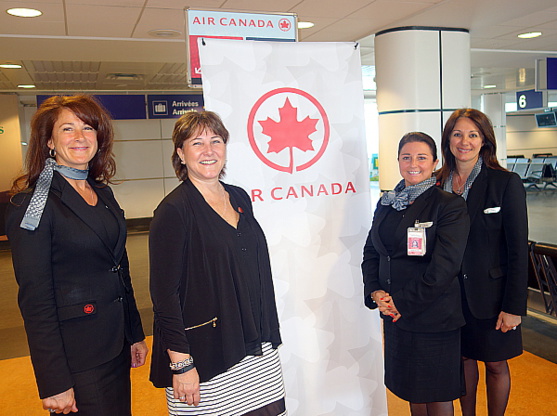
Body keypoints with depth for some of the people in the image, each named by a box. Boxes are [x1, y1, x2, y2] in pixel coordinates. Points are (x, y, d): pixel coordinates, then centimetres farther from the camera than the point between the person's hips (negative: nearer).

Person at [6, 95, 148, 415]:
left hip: (117, 347, 7)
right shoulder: (32, 203, -13)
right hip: (76, 357, -7)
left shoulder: (103, 193, 8)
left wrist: (135, 335, 14)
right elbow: (35, 298, -15)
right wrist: (54, 383, -16)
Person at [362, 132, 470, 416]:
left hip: (434, 316, -5)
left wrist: (403, 302, -15)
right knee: (411, 391, 19)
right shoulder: (386, 204, 7)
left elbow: (444, 267, -16)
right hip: (394, 315, 5)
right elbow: (371, 252, 9)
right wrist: (375, 292, -7)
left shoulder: (449, 206, -10)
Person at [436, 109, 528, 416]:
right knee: (464, 358, 17)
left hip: (490, 293, -3)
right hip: (451, 292, 3)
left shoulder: (506, 183, -9)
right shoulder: (437, 183, 1)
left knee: (495, 364, 11)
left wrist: (514, 306, -11)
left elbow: (518, 250, -9)